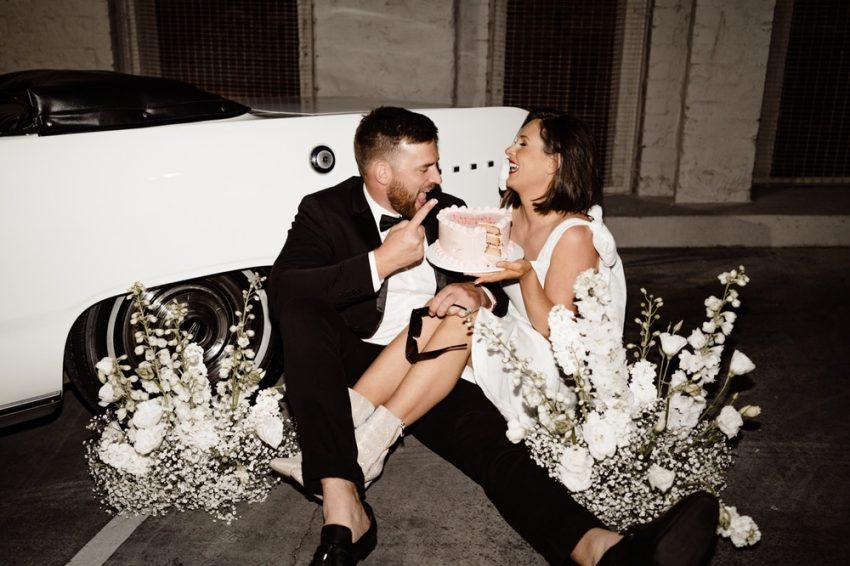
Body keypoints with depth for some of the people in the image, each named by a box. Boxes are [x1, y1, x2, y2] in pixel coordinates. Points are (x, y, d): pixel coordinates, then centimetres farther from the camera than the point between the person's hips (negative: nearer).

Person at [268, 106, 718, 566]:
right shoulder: (324, 211, 0)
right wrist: (381, 261, -22)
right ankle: (342, 507, -41)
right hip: (351, 359, -2)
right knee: (303, 307, -32)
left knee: (488, 438, -27)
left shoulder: (449, 213, 11)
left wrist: (481, 297, -14)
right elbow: (282, 290, -17)